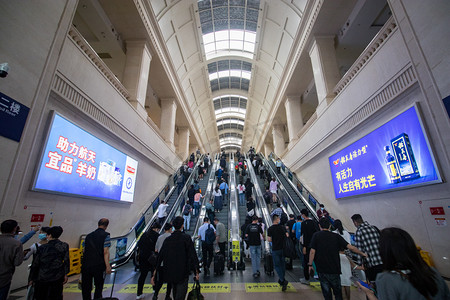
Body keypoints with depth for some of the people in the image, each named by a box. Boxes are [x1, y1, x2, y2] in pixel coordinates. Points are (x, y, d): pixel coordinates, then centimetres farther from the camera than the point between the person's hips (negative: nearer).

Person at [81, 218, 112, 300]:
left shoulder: (88, 236, 12)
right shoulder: (106, 236, -6)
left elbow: (85, 251, 19)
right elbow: (105, 252, -12)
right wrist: (108, 266, -9)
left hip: (85, 265, 5)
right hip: (98, 266, -4)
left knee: (86, 288, 17)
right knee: (98, 286, 13)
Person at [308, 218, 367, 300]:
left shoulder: (316, 235, -8)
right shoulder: (336, 236, -4)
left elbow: (312, 251, -12)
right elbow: (350, 247, -5)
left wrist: (310, 264, -1)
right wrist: (363, 254, 13)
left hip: (321, 269, -1)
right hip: (334, 269, 2)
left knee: (326, 292, 13)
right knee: (337, 292, 22)